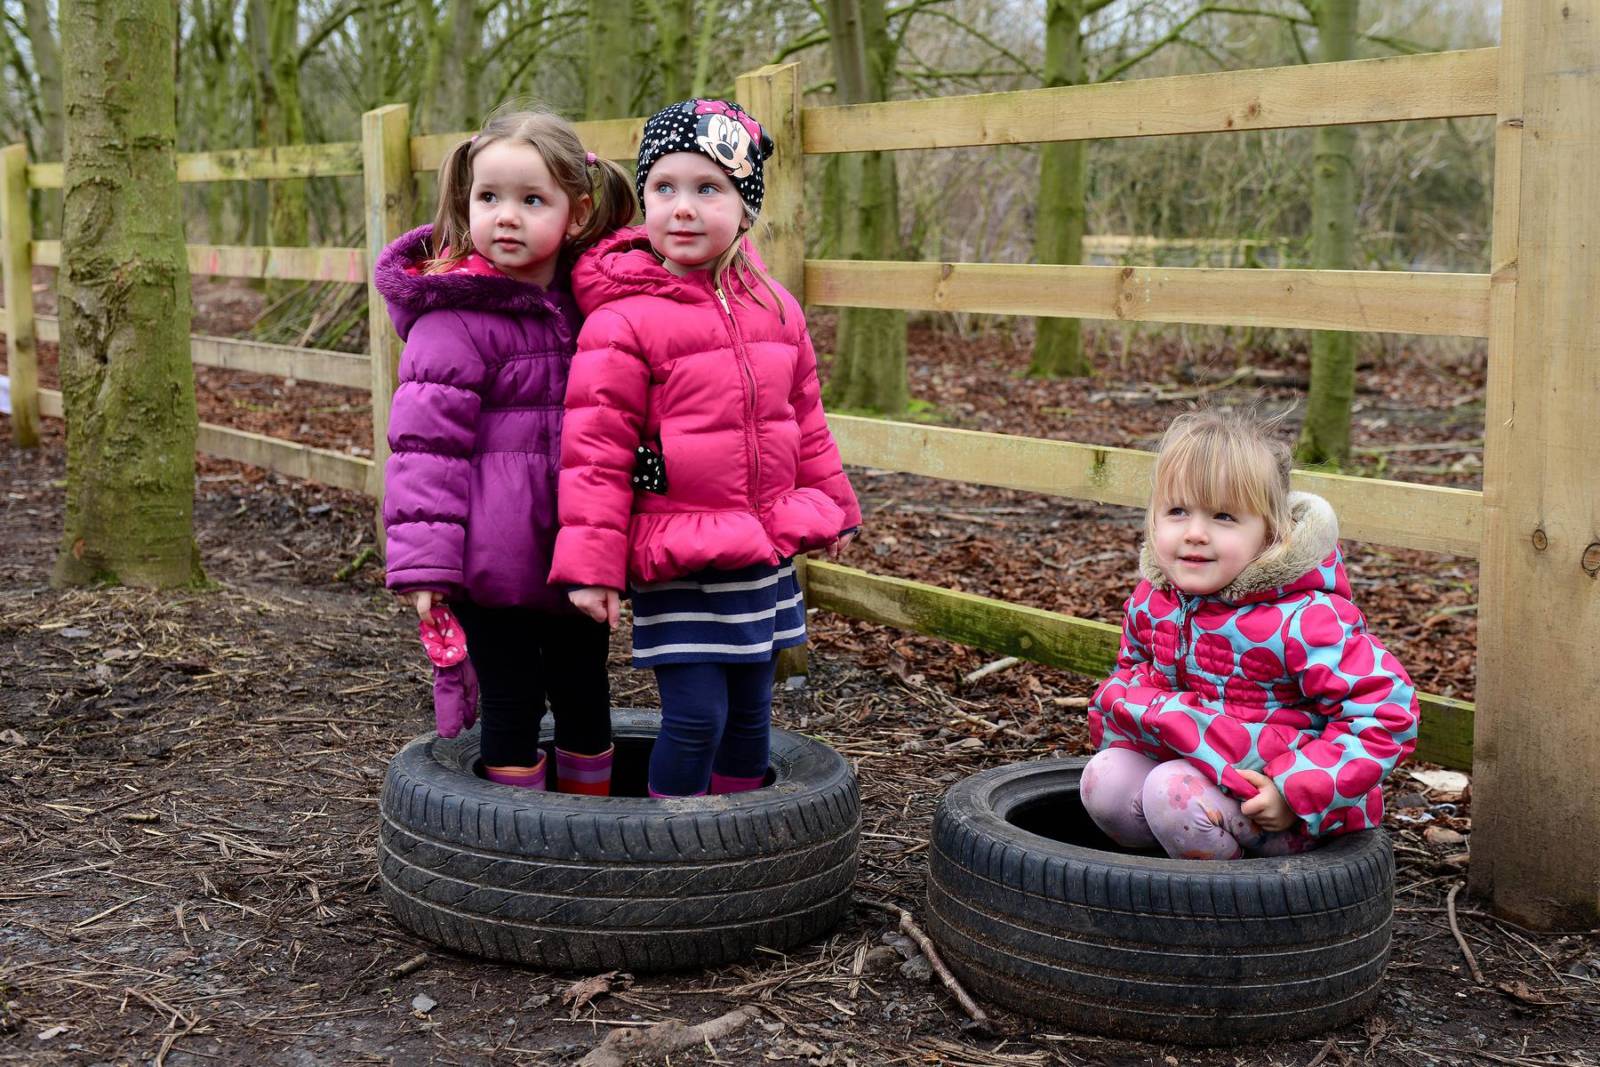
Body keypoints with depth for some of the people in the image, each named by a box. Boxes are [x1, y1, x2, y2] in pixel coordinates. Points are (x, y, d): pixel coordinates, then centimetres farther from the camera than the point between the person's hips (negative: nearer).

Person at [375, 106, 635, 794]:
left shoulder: (581, 305, 8)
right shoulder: (455, 318, -12)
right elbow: (425, 441, -15)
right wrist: (422, 559, -20)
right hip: (494, 563, -6)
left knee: (585, 697, 17)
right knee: (512, 705, 2)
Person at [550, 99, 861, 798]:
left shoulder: (774, 309, 6)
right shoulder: (623, 321, -13)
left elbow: (804, 419, 18)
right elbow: (595, 450, -13)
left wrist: (831, 507, 24)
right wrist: (590, 563, -16)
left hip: (766, 551, 6)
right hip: (677, 562, -6)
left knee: (749, 711, 15)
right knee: (695, 715, -8)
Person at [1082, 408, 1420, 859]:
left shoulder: (1301, 620, -23)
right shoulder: (1152, 603, -2)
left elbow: (1386, 713, -22)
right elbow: (1132, 665, 21)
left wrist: (1295, 793, -26)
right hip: (1194, 766, 7)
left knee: (1175, 791, -30)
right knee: (1105, 779, -17)